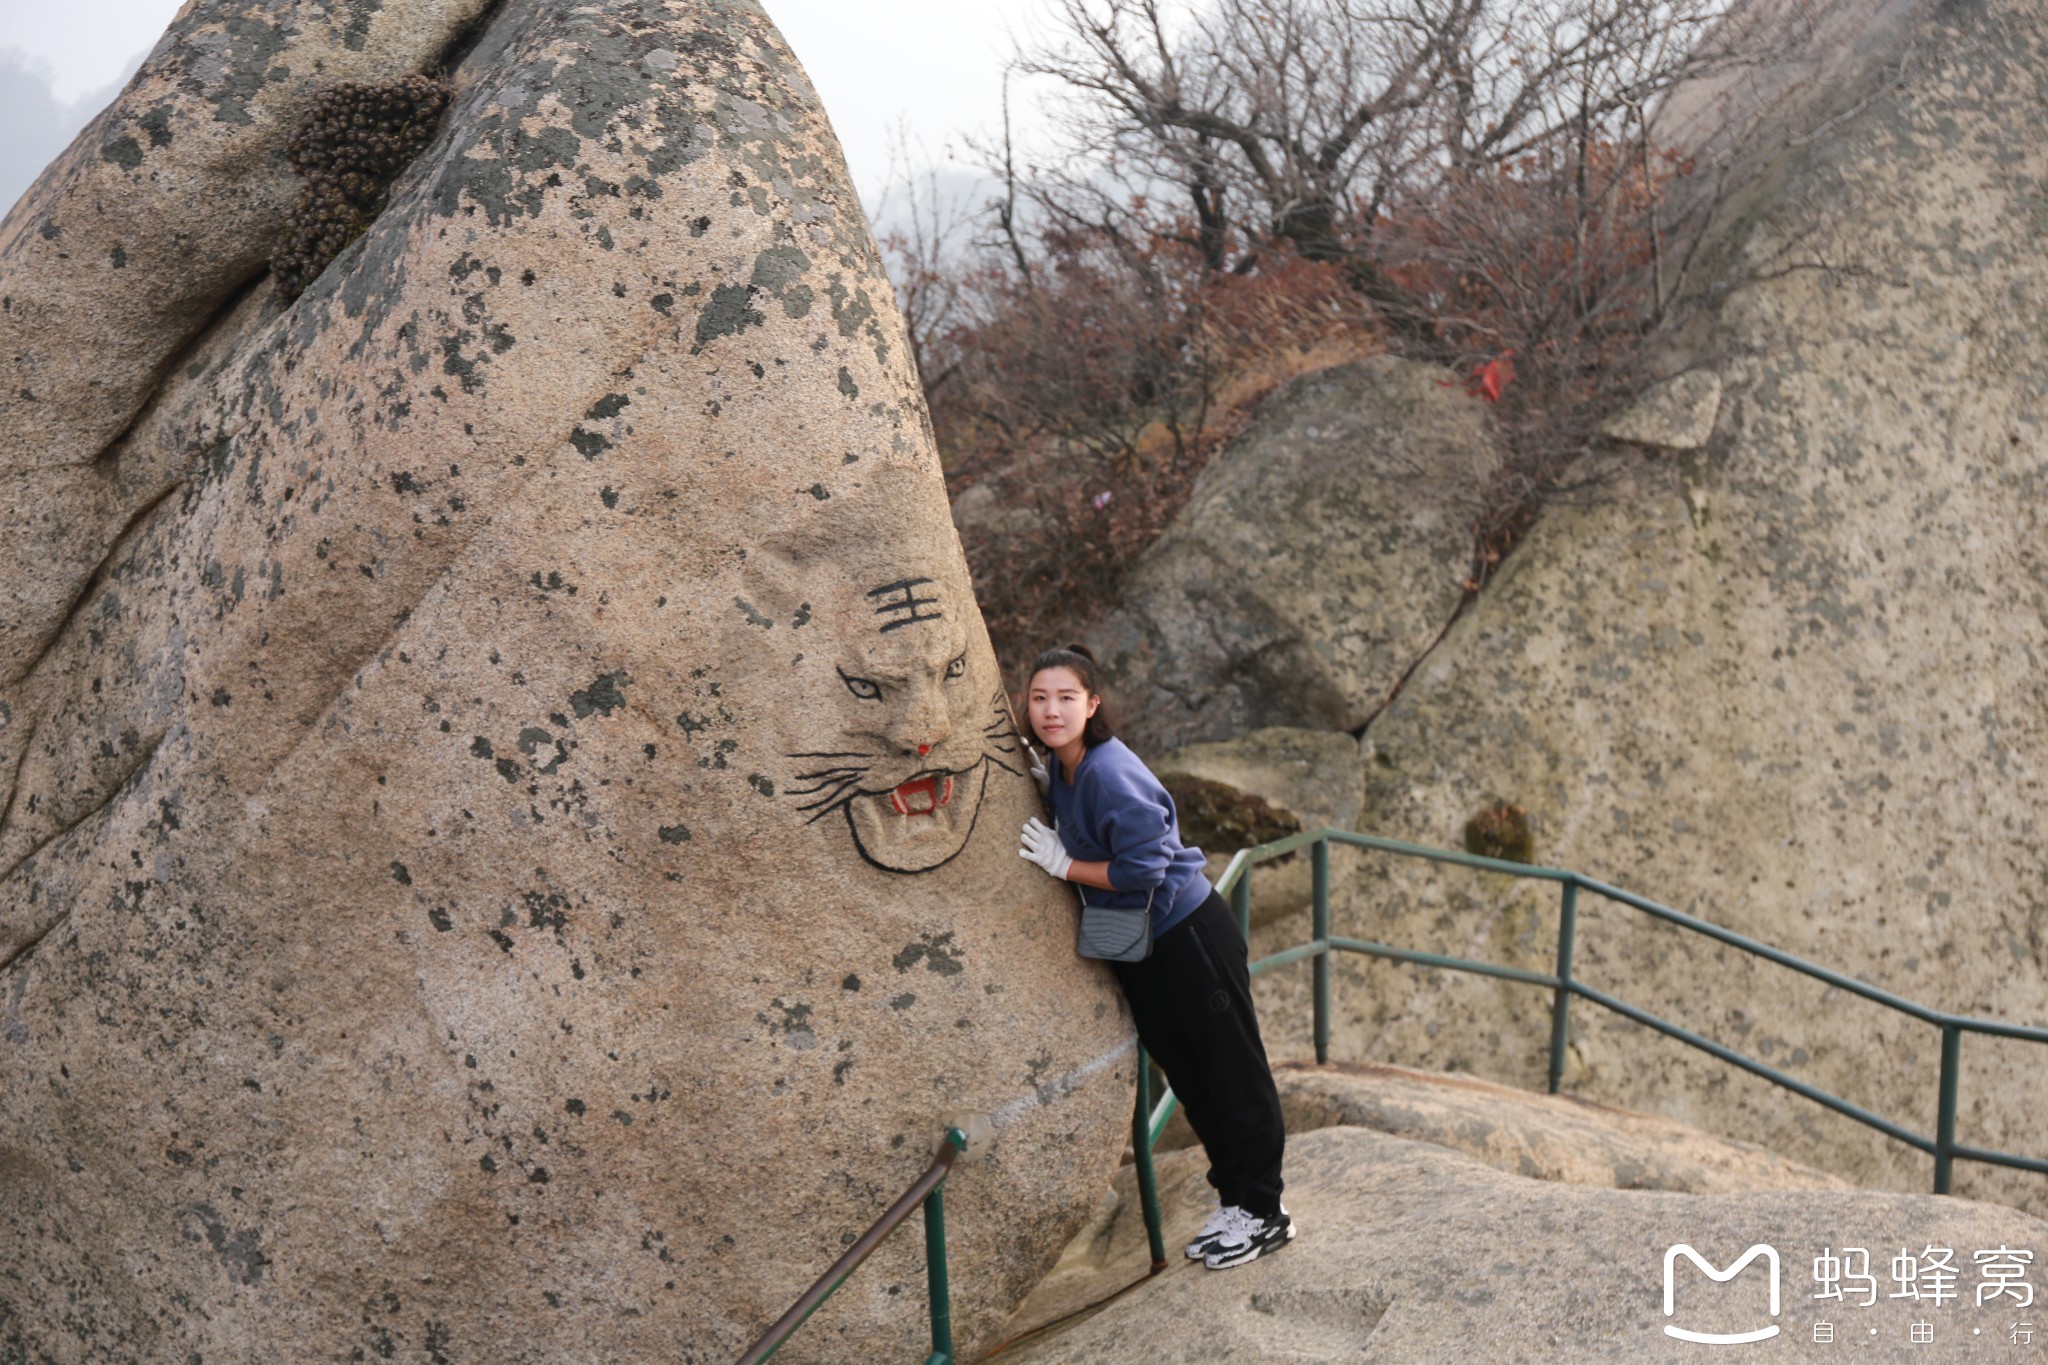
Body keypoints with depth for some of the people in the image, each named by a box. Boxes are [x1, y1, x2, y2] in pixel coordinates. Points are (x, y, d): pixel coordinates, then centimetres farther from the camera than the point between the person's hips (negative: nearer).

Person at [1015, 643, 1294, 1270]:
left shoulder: (1109, 772, -25)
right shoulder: (1061, 767, 3)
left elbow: (1144, 868, -27)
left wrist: (1066, 864, -17)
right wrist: (1047, 789, 1)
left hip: (1190, 936, -9)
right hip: (1135, 950, 10)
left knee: (1234, 1073, 3)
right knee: (1188, 1077, 18)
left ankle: (1262, 1212, 14)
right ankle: (1233, 1197, 32)